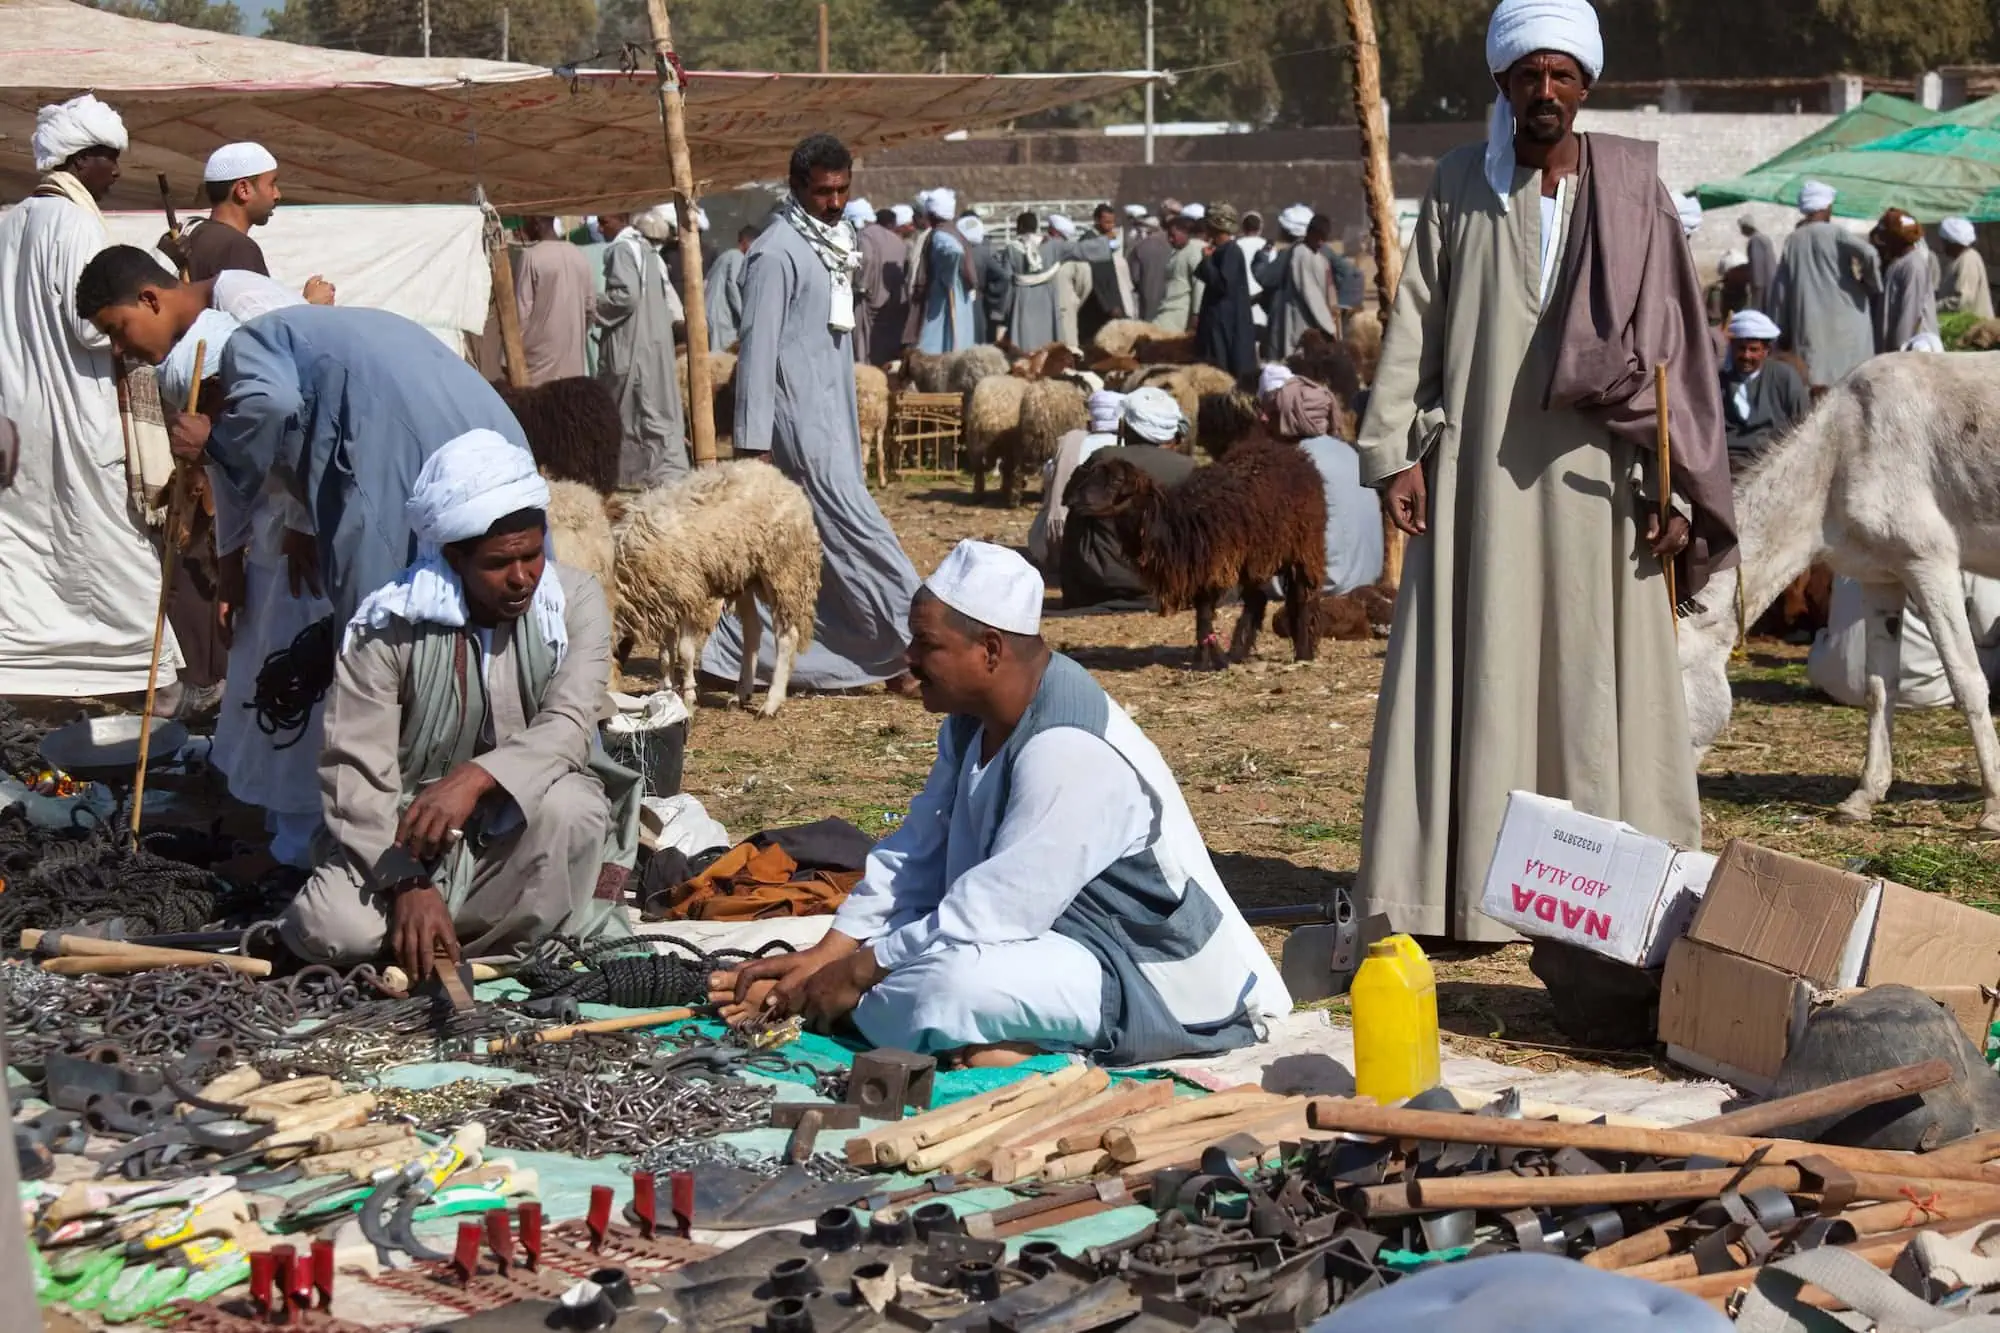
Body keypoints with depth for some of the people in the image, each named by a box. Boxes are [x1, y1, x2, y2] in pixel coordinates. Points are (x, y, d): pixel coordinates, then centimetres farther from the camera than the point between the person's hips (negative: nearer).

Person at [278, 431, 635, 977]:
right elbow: (356, 772, -14)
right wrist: (408, 884, -27)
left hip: (528, 825, 1)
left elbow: (569, 725, -22)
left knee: (564, 802, -35)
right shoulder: (386, 626, -12)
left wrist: (476, 778, -40)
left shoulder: (575, 601, -9)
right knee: (329, 928, -27)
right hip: (415, 830, -1)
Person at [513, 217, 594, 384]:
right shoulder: (578, 255, 9)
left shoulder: (532, 256, -10)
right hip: (573, 355, 6)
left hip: (541, 356, -6)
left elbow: (522, 310, -11)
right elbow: (590, 306, 13)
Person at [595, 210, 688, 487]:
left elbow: (627, 296, -21)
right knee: (655, 406, 8)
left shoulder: (621, 249, -13)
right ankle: (667, 469, 6)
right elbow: (666, 291, 18)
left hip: (632, 345, -9)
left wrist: (593, 305, -10)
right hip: (653, 338, 9)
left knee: (632, 410, -2)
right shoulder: (645, 247, 15)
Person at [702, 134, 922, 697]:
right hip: (797, 418, -9)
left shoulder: (831, 244, 14)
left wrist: (852, 419, 18)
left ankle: (722, 653, 17)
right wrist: (751, 439, -17)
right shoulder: (777, 252, -13)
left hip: (830, 413, 9)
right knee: (854, 526, -7)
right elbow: (758, 347, -15)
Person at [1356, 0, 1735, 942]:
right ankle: (1463, 890, 5)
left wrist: (1676, 490, -4)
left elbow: (1671, 343, 2)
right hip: (1479, 472, 0)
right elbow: (1414, 327, 5)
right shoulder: (1459, 186, 7)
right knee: (1475, 679, 1)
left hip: (1593, 477, 0)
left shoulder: (1633, 190, 4)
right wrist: (1395, 450, -5)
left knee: (1599, 682, 2)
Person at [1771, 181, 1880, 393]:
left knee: (1814, 385, 2)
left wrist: (1782, 331, 14)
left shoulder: (1792, 241, 6)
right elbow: (1868, 254, -20)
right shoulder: (1834, 234, -5)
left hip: (1808, 325, 3)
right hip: (1844, 324, -3)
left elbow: (1780, 287, 7)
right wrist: (1872, 283, 0)